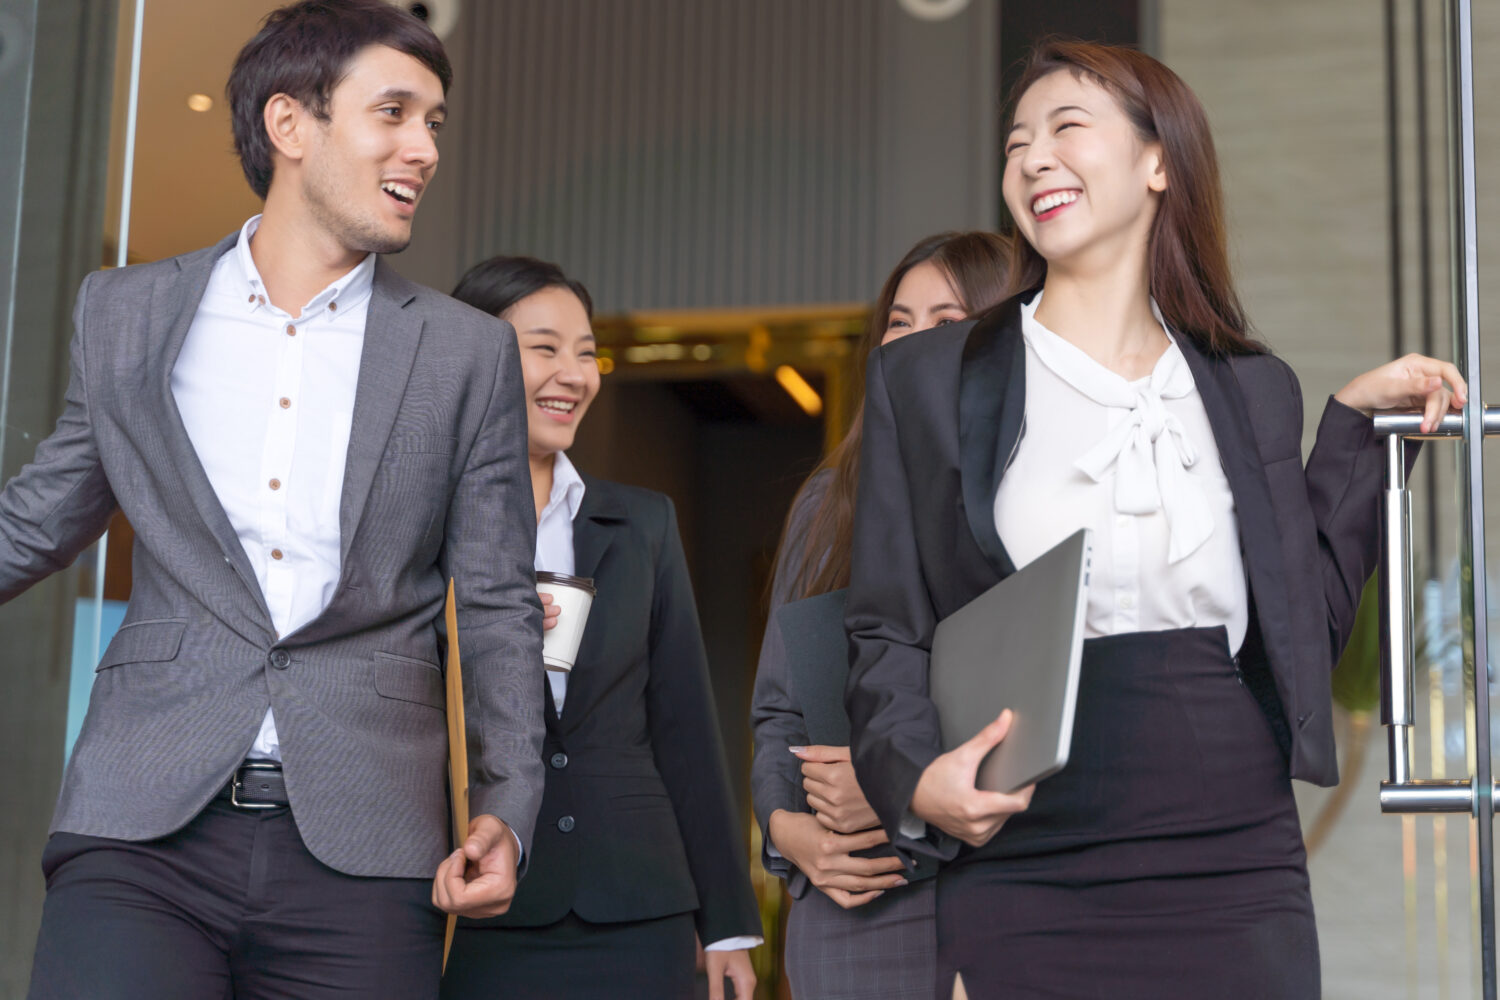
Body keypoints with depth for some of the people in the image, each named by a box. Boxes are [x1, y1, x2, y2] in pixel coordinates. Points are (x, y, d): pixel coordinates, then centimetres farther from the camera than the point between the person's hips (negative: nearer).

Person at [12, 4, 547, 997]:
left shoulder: (470, 353, 8)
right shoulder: (125, 313, 11)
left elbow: (498, 606, 9)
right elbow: (33, 527, 19)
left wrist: (505, 811, -3)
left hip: (360, 853, 0)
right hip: (144, 835, 0)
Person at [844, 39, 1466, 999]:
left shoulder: (1257, 391, 12)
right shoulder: (927, 379, 6)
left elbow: (1304, 627, 10)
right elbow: (887, 633, 4)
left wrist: (1355, 419, 9)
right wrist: (918, 778, -15)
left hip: (1233, 874, 2)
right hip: (1021, 885, -1)